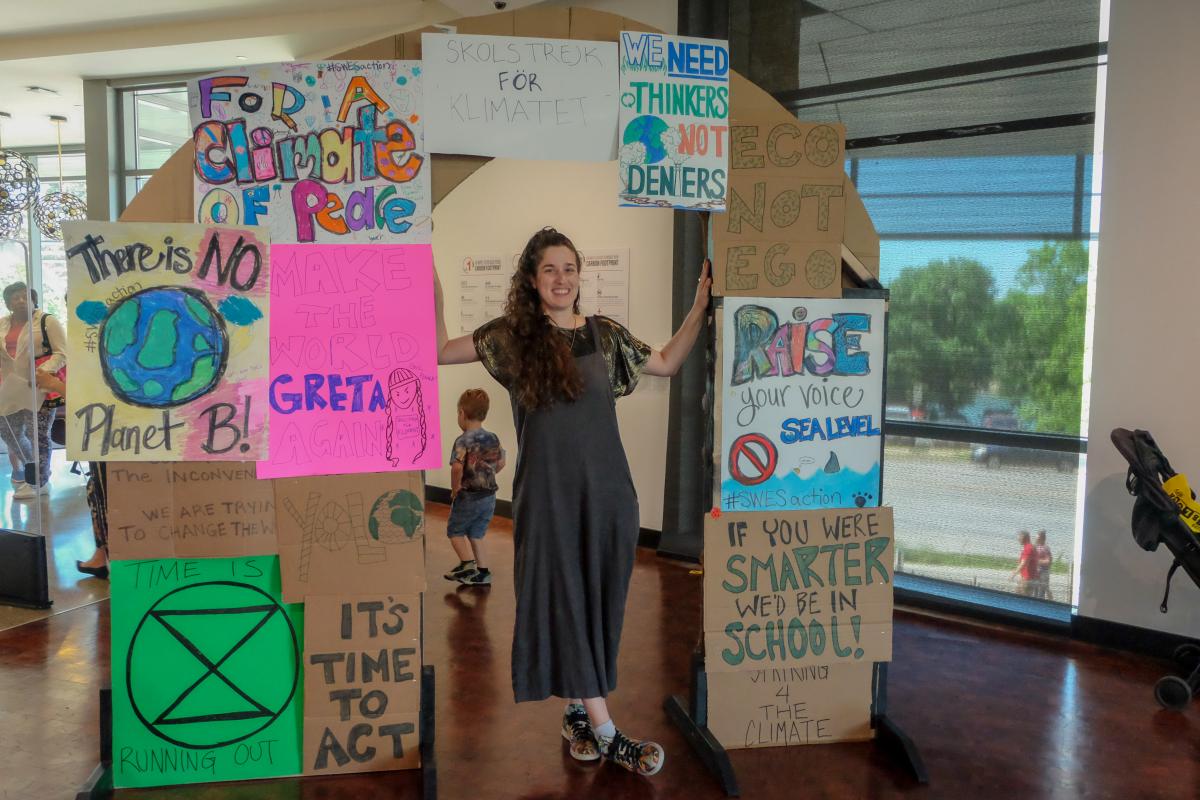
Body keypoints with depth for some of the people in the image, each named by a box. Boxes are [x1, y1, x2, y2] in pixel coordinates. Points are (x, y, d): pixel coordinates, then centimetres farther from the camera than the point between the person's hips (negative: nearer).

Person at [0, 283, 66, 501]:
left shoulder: (47, 322, -5)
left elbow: (61, 353, -9)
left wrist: (44, 370, -23)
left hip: (39, 387, -7)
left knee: (37, 434, -4)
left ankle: (40, 482, 7)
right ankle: (37, 468, 33)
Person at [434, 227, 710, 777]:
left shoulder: (605, 334, 7)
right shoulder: (511, 336, 1)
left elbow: (667, 364, 17)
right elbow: (439, 353, 5)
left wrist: (700, 307, 9)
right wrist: (433, 291, -4)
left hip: (606, 488, 3)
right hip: (547, 492, -3)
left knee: (598, 601, 8)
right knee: (565, 602, -2)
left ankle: (576, 709, 26)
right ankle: (605, 733, 3)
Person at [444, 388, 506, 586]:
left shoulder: (463, 441, -16)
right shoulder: (493, 438, 4)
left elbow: (457, 467, -28)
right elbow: (501, 463, 13)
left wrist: (455, 489, -15)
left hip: (468, 496, -6)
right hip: (489, 496, 6)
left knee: (455, 531, 12)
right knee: (476, 535, 17)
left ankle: (467, 563, -2)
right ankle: (483, 573, 16)